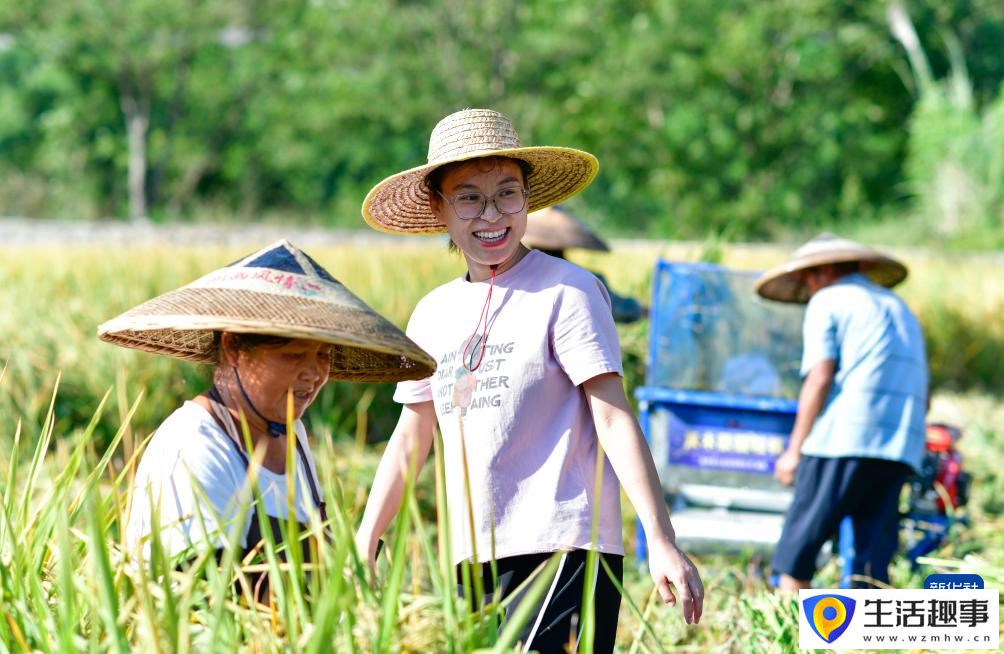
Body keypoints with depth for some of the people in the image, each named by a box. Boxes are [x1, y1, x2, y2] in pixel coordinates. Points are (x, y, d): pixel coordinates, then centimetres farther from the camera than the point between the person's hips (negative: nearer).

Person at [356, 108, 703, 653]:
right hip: (474, 561, 6)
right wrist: (363, 547, 20)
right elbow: (410, 439, 23)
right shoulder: (433, 313, 15)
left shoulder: (565, 292, -4)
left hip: (563, 549, -6)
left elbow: (614, 418, -9)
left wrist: (661, 541, -16)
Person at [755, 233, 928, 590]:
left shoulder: (828, 301, 6)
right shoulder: (898, 307, 27)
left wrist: (794, 450, -4)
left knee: (799, 543, -2)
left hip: (844, 439, -6)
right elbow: (922, 397, 23)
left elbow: (820, 379, -6)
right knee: (874, 560, 3)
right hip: (902, 449, 6)